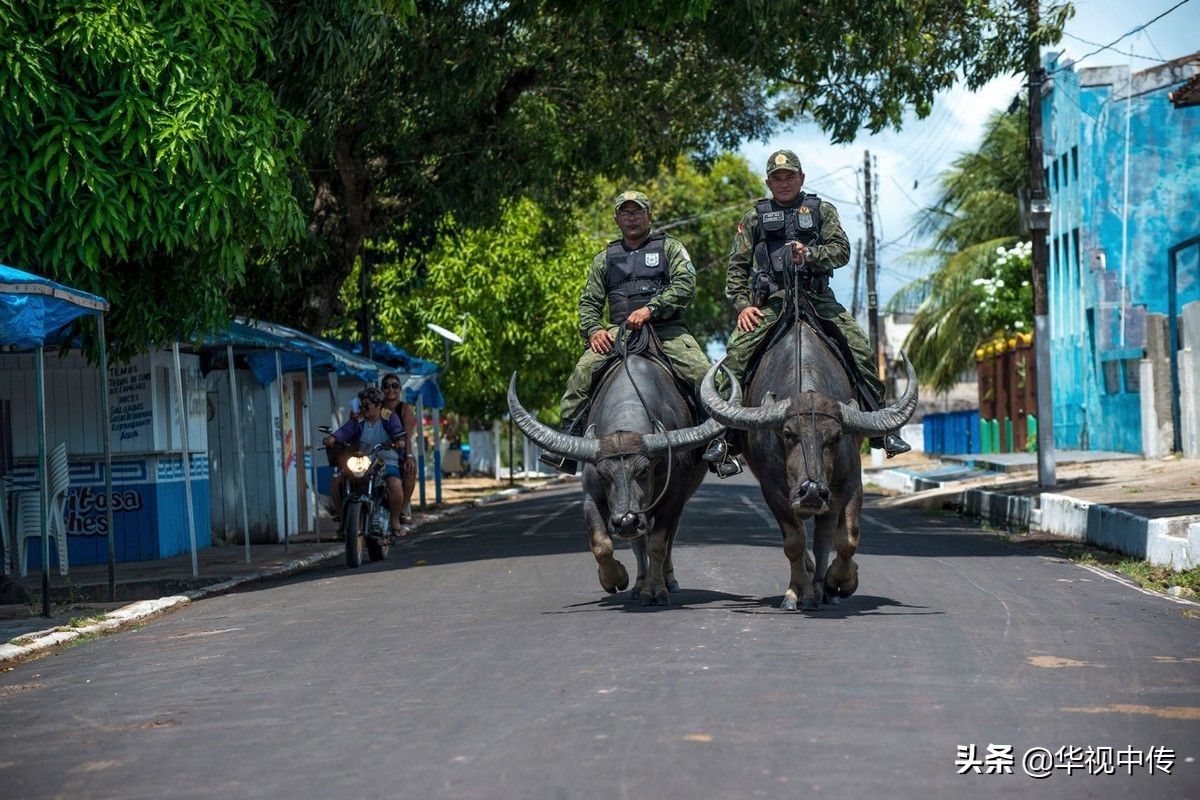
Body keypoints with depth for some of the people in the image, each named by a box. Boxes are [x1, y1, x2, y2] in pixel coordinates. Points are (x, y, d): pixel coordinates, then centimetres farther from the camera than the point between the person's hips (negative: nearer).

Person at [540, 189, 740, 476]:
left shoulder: (669, 247, 12)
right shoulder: (605, 258, 22)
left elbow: (685, 284, -4)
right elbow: (588, 301, 20)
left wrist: (650, 308, -17)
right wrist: (593, 329, -2)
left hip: (667, 328, -2)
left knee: (702, 374, -26)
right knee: (582, 371, -23)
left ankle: (717, 445, -19)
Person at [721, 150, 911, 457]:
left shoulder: (822, 210, 14)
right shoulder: (754, 217, 13)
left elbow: (841, 250, 1)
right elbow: (737, 266, 9)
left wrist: (810, 255, -19)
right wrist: (742, 304, -5)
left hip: (817, 299, 0)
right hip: (769, 302, 0)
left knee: (861, 350, -16)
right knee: (736, 353, -22)